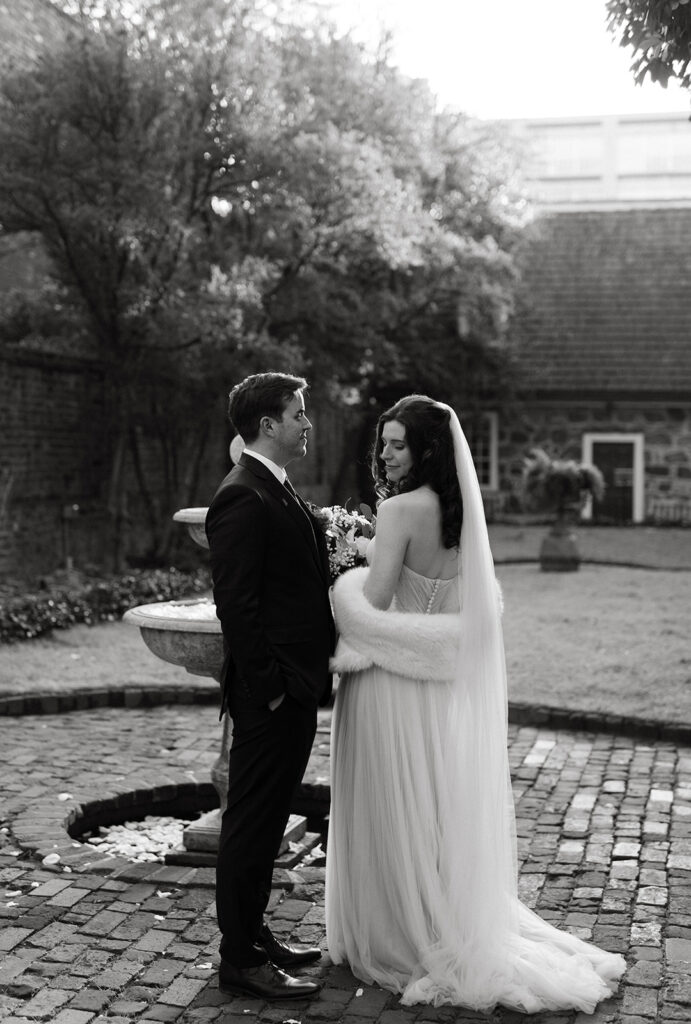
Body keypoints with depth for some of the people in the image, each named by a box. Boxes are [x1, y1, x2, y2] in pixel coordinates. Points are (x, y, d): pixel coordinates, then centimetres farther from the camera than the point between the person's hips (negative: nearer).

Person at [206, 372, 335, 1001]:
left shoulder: (278, 491, 15)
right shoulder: (242, 498, -17)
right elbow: (235, 604, -21)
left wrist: (310, 677, 12)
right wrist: (269, 685, -20)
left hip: (295, 691, 10)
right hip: (269, 695, -10)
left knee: (267, 821, 19)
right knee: (251, 824, 1)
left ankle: (253, 935, 32)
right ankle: (240, 961, 13)